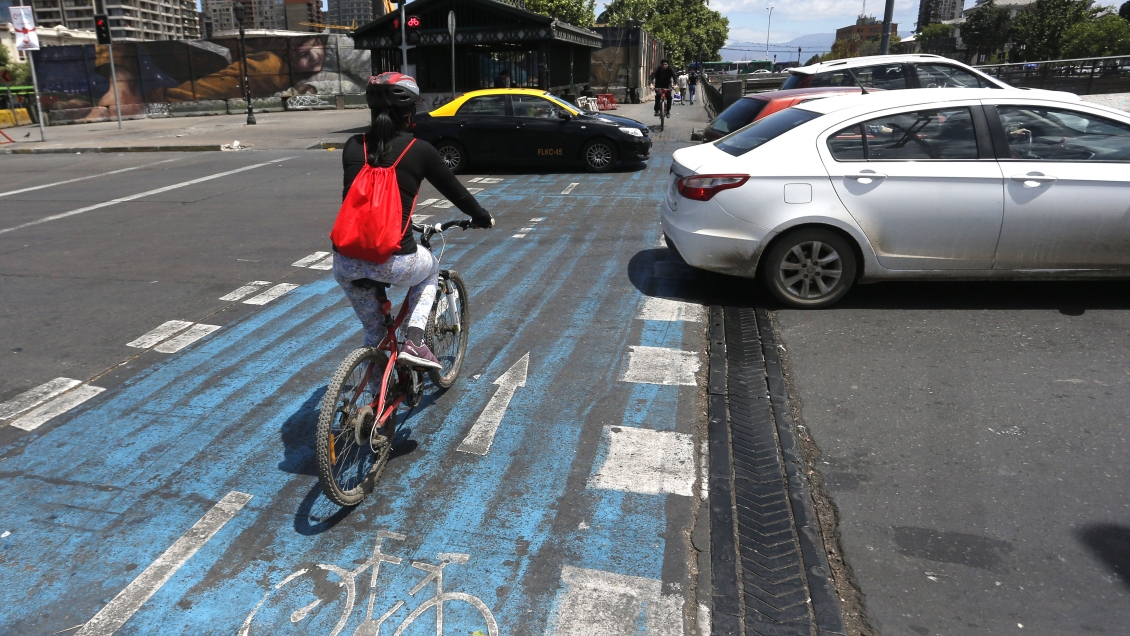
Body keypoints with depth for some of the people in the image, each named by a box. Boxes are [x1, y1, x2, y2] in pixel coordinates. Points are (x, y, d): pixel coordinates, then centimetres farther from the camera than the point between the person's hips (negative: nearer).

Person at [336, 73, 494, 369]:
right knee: (430, 268, 31)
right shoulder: (419, 150, -1)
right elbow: (455, 191, 11)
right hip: (393, 263, -3)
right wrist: (483, 218, 31)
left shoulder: (354, 146, 10)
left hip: (344, 263, 3)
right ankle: (414, 341, 16)